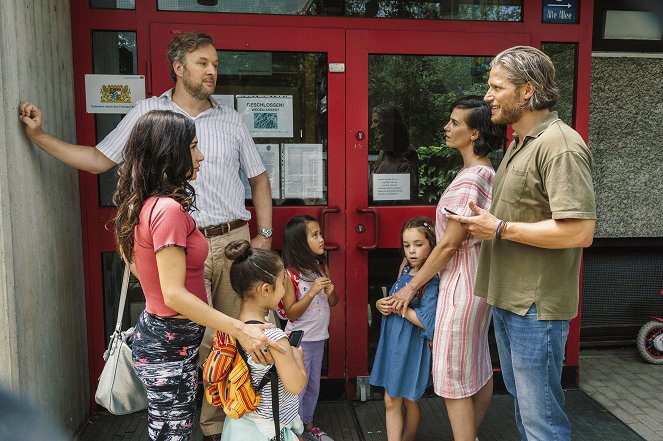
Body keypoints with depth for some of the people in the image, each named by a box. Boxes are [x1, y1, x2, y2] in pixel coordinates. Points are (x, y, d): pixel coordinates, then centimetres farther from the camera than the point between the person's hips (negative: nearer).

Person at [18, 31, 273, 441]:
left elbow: (259, 178, 15)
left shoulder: (231, 119, 10)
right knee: (194, 342, 0)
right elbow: (98, 160, 12)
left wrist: (265, 234, 7)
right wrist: (39, 135, 6)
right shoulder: (148, 112, 6)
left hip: (234, 242, 2)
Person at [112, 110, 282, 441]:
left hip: (156, 333, 9)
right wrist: (240, 329, -25)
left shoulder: (146, 204, 6)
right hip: (170, 344, -9)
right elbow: (174, 294, -26)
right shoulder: (168, 209, -23)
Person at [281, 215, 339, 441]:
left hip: (319, 337, 6)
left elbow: (333, 302, 9)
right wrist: (312, 291, -27)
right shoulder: (290, 274, -17)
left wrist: (331, 291, -14)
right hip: (299, 340, -6)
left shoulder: (322, 267, 1)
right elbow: (291, 313, -17)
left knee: (313, 386, 20)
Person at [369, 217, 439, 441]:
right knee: (391, 401, 10)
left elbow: (426, 321, -27)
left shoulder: (432, 281, -17)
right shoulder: (405, 272, 5)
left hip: (412, 346, -6)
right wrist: (381, 304, -4)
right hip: (392, 342, 7)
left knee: (410, 401, 13)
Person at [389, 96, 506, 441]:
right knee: (479, 367, 19)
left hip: (460, 285, -10)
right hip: (478, 280, 10)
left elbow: (449, 244, -19)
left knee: (453, 379, 1)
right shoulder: (487, 172, 9)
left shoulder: (469, 178, -21)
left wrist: (412, 285, -9)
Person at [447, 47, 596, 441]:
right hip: (507, 299, 10)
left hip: (536, 306, -10)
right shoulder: (519, 143, 14)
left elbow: (579, 231, -26)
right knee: (522, 402, 23)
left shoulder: (560, 146, -18)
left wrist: (500, 229, -19)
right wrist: (483, 221, 9)